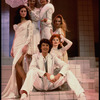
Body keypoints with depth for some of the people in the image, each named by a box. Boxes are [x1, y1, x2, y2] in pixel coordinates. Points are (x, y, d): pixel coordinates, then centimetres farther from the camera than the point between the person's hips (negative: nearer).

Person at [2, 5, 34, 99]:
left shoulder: (28, 22, 7)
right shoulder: (17, 24, 24)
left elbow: (30, 35, -4)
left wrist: (26, 45, -17)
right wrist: (12, 48, 14)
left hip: (24, 44, -5)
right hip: (16, 45, 5)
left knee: (17, 64, -22)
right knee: (18, 66, -2)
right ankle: (19, 90, -2)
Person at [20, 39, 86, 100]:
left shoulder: (53, 57, 7)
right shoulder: (35, 56, 2)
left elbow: (66, 66, -6)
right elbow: (32, 67, -18)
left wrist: (58, 75, -26)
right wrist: (46, 74, -30)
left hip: (51, 83, 3)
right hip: (39, 84, -2)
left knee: (68, 72, -15)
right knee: (32, 71, -32)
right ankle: (24, 94, -59)